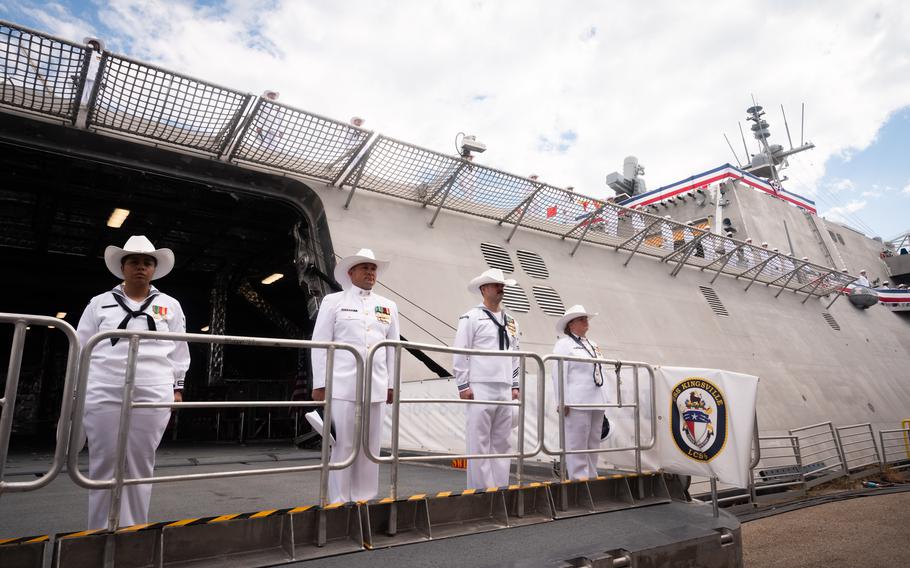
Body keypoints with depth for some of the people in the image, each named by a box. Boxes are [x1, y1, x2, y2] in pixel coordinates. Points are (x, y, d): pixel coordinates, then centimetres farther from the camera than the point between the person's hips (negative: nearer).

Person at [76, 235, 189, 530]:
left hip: (152, 396, 0)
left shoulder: (170, 305, 11)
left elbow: (179, 351, 12)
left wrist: (177, 388, 7)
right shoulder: (99, 303, 10)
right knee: (104, 464, 3)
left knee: (140, 466, 4)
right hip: (104, 395, 0)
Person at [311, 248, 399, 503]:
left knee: (370, 447, 7)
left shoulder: (388, 306, 14)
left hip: (375, 387, 3)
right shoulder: (333, 301, 5)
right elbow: (320, 344, 2)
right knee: (342, 446, 1)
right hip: (342, 385, -3)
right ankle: (339, 502, 11)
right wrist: (319, 384, -3)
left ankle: (365, 500, 17)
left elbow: (393, 348, 13)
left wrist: (392, 384, 9)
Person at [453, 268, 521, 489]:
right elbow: (460, 353, -6)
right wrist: (463, 385, -10)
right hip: (480, 388, -6)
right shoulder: (472, 317, -2)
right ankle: (480, 491, 5)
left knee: (501, 442, 9)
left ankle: (500, 489, 18)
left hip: (504, 390, 6)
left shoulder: (510, 321, 17)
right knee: (479, 442, -3)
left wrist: (515, 385, 14)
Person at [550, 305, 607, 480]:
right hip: (577, 403, -8)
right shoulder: (563, 344, -2)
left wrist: (604, 399, 16)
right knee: (577, 446, -5)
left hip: (597, 403, 8)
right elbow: (559, 374, -10)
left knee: (593, 444, 11)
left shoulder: (593, 344, 21)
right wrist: (563, 403, -17)